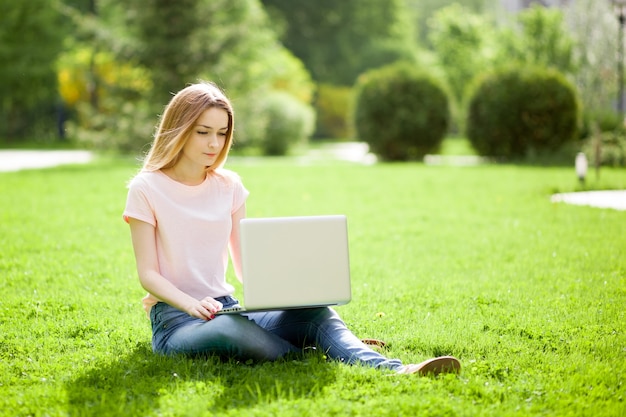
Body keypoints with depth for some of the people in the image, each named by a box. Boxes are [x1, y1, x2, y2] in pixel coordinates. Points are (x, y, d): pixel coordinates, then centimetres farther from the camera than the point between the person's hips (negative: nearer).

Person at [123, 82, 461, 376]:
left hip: (228, 307, 5)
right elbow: (147, 273, -7)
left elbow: (245, 264, 11)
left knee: (316, 313, -26)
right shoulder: (146, 189, -3)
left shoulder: (228, 186, 11)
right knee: (236, 333, -42)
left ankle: (393, 370, -48)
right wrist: (193, 305, -26)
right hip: (176, 319, -4)